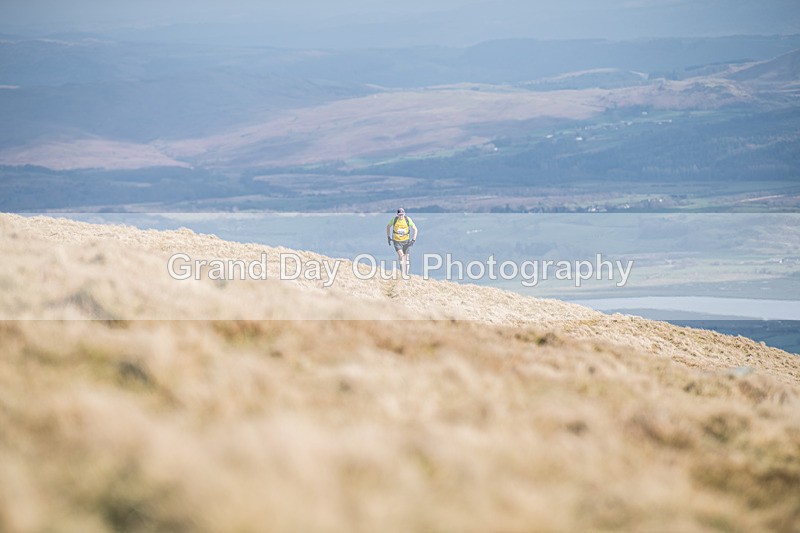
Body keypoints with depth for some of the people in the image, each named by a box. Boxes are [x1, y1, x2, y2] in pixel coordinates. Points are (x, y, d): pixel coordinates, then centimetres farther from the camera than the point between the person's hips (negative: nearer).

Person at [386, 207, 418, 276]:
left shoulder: (408, 219, -14)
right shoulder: (394, 219, -12)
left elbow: (415, 229, -5)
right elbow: (388, 227, 7)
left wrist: (413, 240, -14)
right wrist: (388, 237, 4)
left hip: (406, 241, 1)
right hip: (397, 241, -1)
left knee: (406, 258, 5)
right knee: (401, 255, -23)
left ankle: (406, 274, 18)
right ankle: (402, 272, -15)